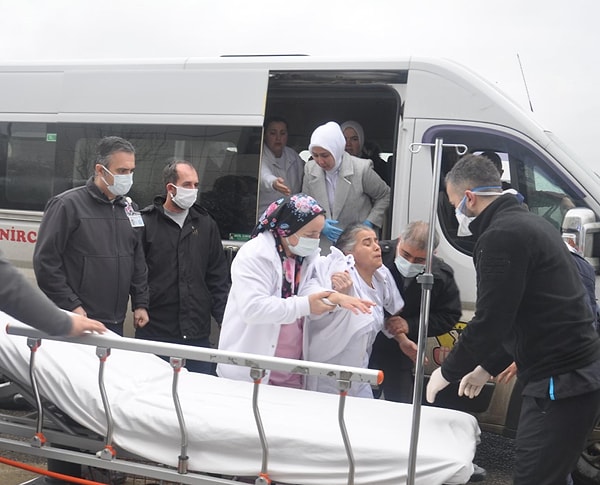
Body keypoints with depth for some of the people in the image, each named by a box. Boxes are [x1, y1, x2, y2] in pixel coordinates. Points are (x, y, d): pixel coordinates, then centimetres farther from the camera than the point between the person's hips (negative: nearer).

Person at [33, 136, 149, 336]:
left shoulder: (129, 208, 11)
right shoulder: (68, 205, -9)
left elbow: (138, 262, 17)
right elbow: (45, 261, -12)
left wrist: (140, 303, 11)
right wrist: (71, 306, -16)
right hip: (77, 321, -6)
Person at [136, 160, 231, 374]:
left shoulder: (206, 224, 11)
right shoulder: (145, 222, -1)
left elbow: (218, 278, 13)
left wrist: (226, 321, 7)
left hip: (197, 333, 3)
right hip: (153, 330, -3)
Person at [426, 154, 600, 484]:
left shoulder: (500, 236, -15)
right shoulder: (529, 224, 17)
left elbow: (490, 321, -18)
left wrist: (448, 371, -3)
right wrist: (488, 367, 27)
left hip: (560, 382, -10)